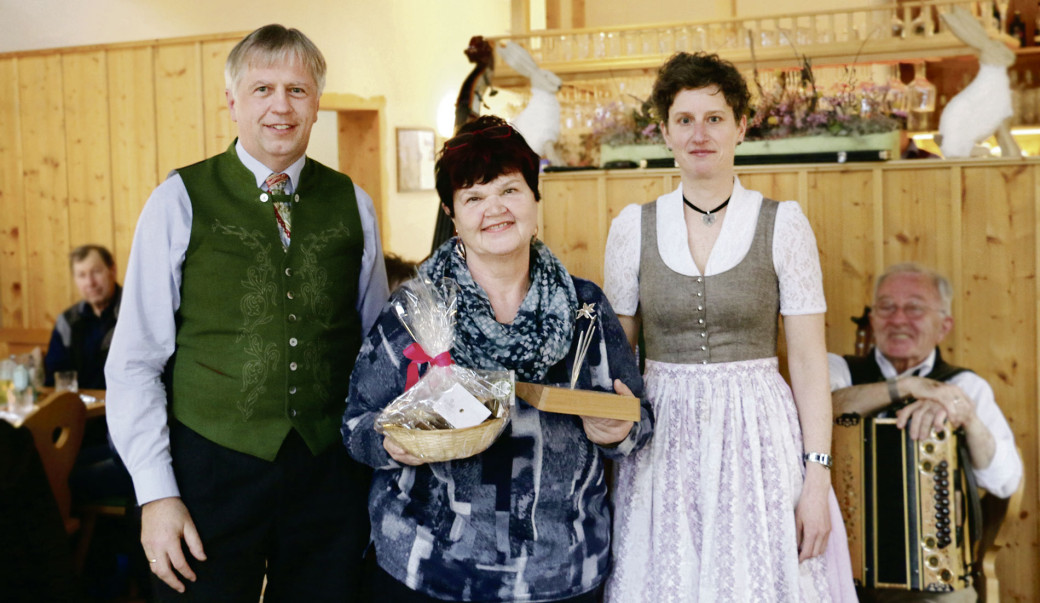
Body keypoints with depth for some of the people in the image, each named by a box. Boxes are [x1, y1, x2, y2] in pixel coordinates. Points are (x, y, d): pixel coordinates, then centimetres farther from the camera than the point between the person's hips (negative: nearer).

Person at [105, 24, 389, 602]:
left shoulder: (353, 205, 5)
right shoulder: (180, 201, -3)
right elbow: (135, 362, -4)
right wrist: (156, 493, -9)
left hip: (331, 470, 2)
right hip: (211, 468, -2)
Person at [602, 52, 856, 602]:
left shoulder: (783, 224, -2)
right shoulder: (632, 227, 3)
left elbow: (808, 361, -2)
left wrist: (817, 478, -8)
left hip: (759, 437, -1)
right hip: (661, 444, 2)